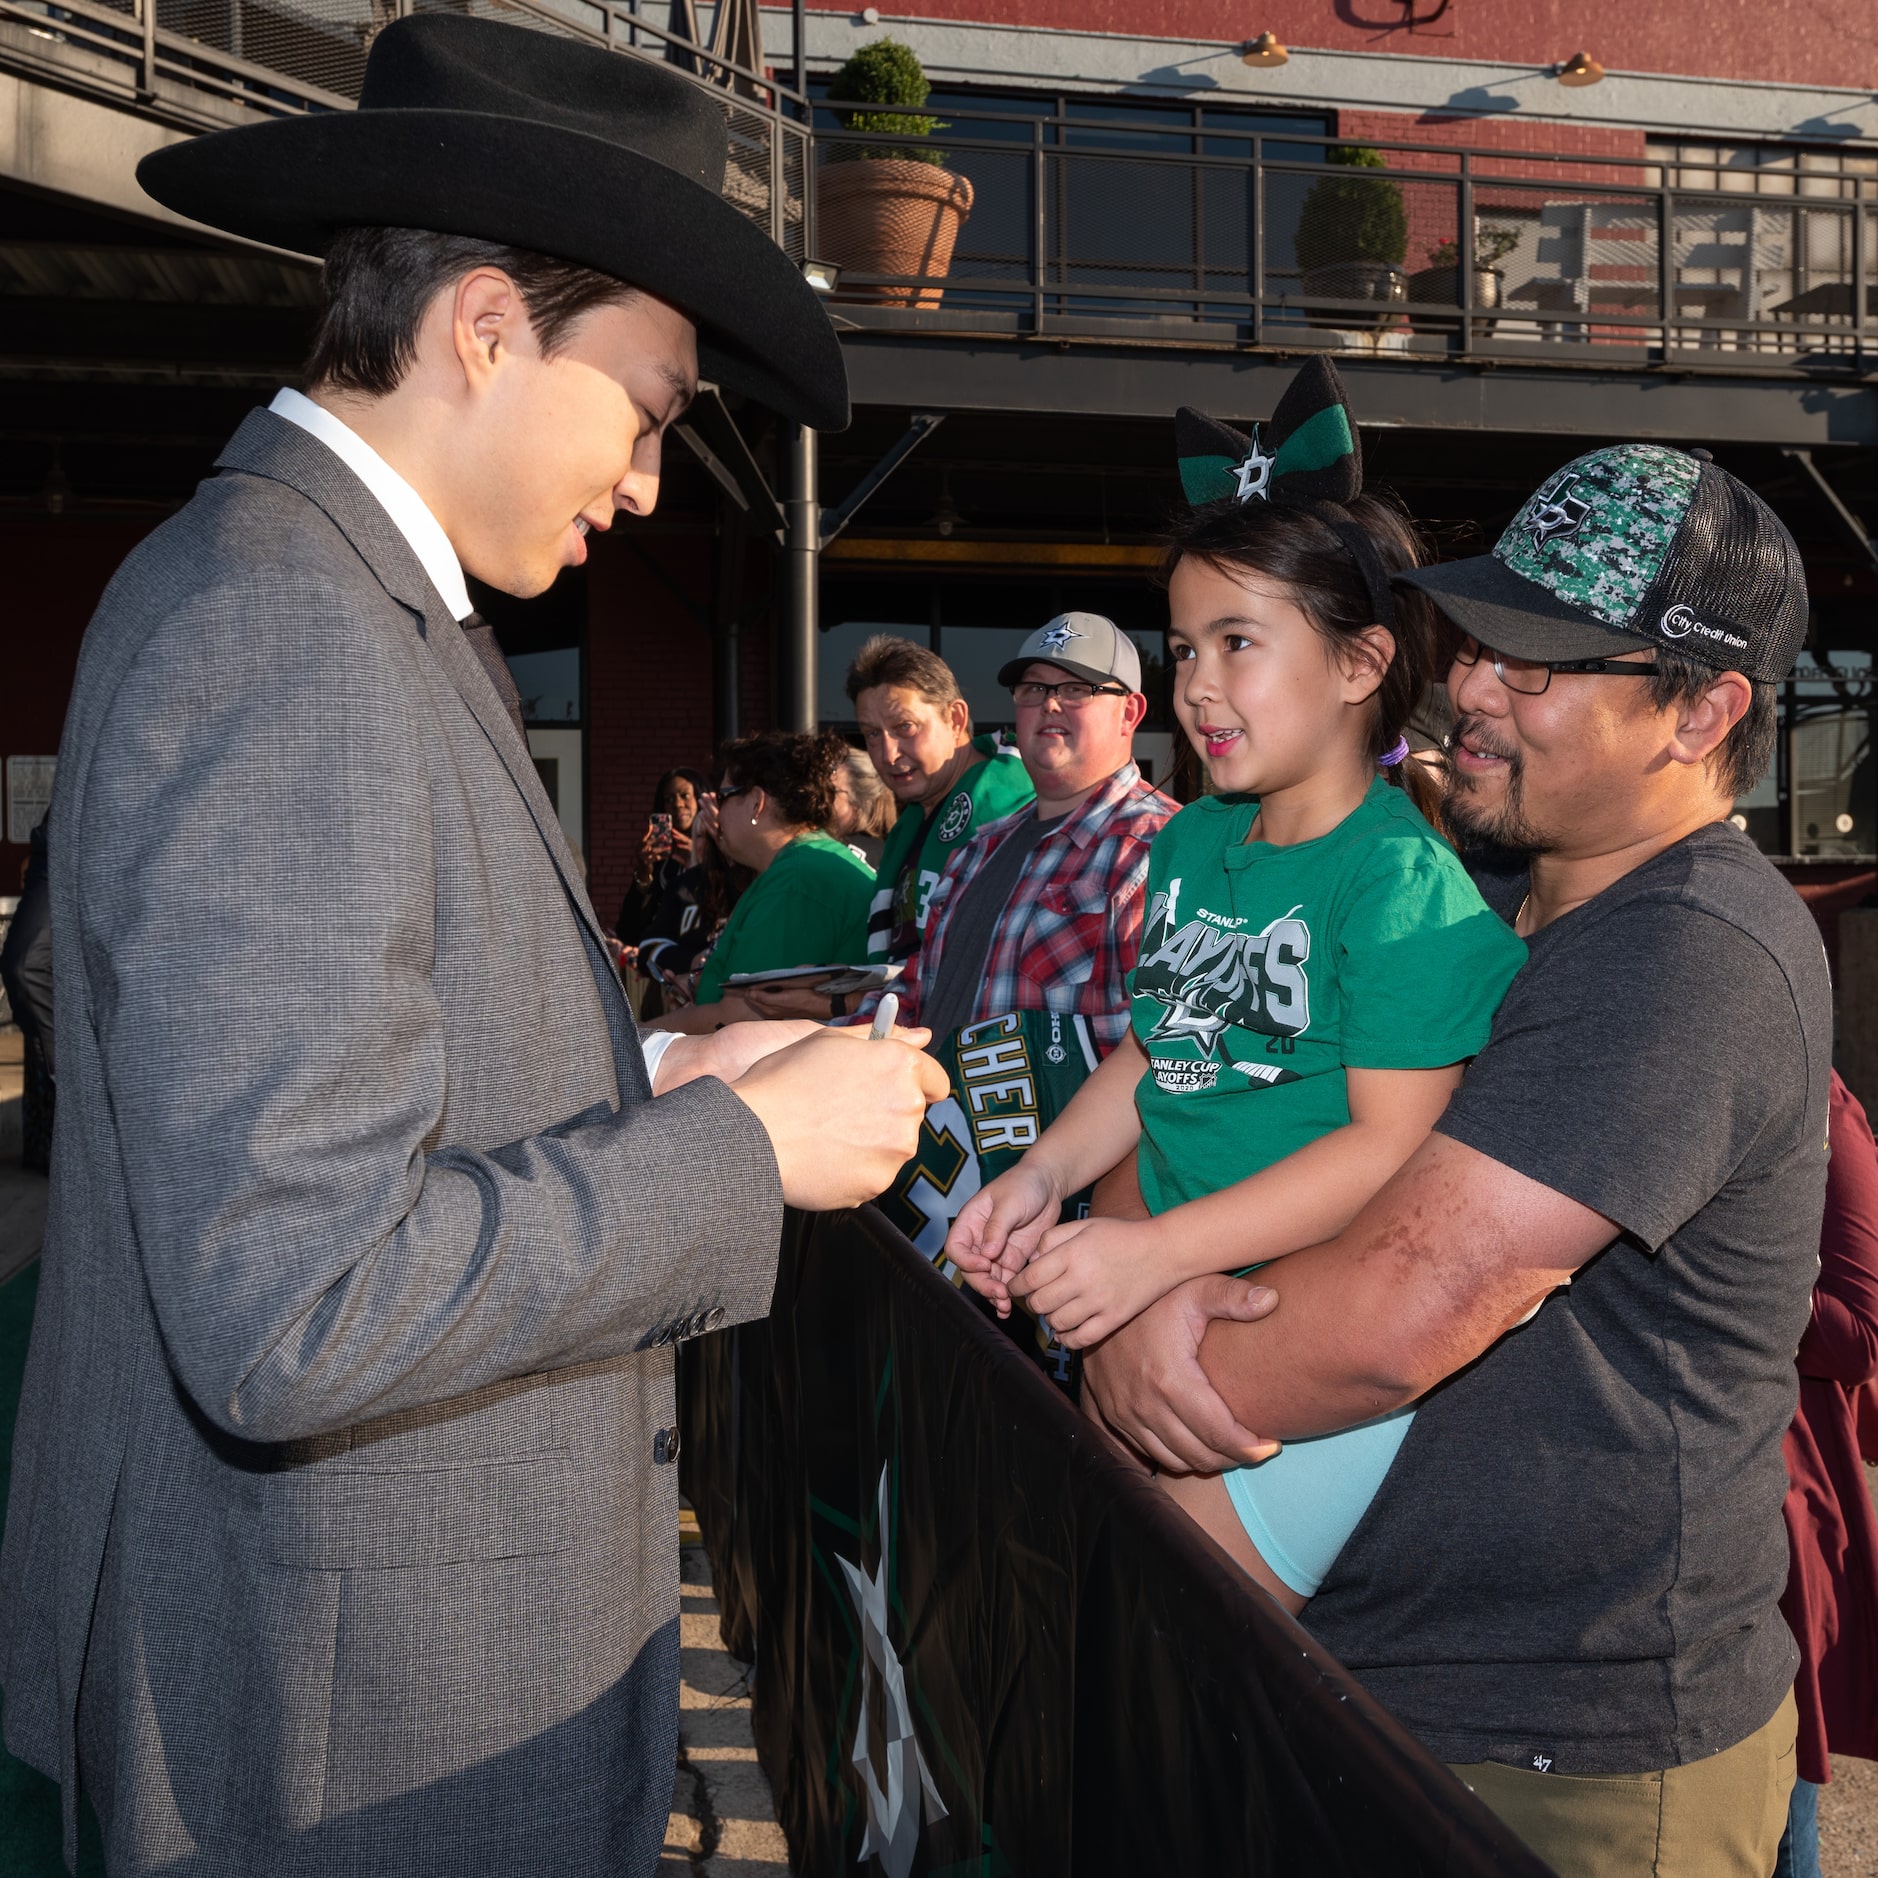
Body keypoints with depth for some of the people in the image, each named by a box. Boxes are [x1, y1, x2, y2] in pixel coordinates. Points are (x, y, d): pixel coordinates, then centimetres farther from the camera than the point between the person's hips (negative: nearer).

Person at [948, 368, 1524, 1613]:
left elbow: (1393, 1145, -21)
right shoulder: (1193, 844, 8)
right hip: (1169, 1306, 8)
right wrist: (1045, 1175, 0)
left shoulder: (1404, 880, -16)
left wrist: (1157, 1251, -25)